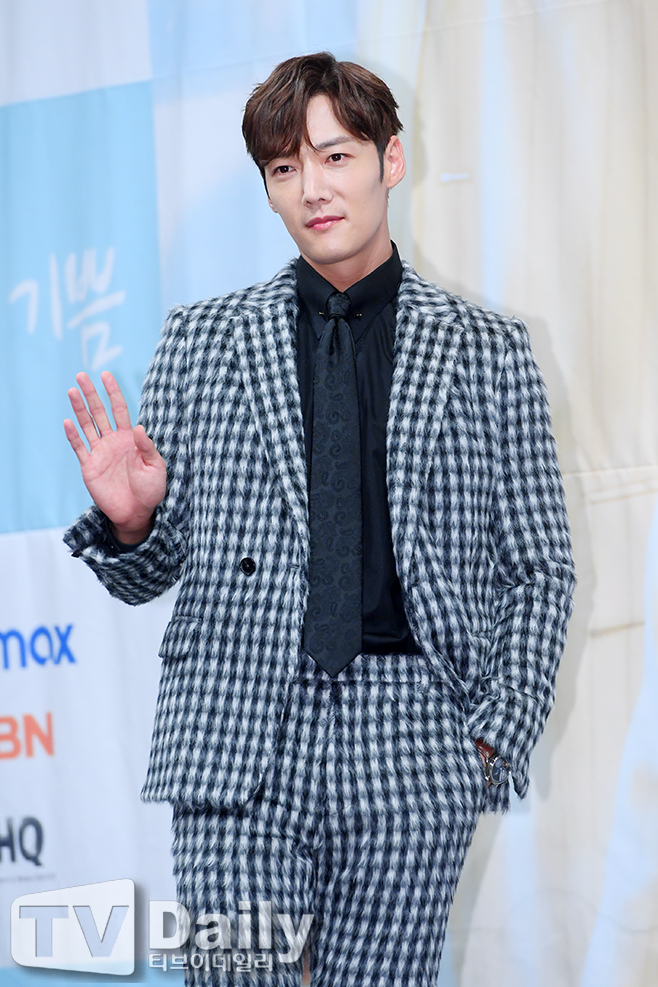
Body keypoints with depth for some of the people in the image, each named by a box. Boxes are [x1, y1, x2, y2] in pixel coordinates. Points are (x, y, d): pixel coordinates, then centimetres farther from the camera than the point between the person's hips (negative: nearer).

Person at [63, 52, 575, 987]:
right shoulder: (202, 341, 11)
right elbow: (150, 574, 14)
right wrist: (129, 522, -9)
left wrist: (496, 736, 0)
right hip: (239, 743, 0)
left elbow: (540, 569, 11)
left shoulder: (488, 352, 9)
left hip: (412, 745, 0)